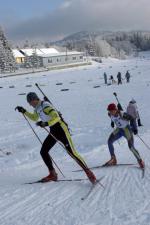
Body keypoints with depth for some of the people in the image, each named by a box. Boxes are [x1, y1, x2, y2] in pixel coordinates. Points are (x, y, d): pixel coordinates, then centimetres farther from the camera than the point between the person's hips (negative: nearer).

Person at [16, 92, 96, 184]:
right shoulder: (37, 108, 9)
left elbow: (56, 117, -31)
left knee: (72, 152, -14)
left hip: (61, 129, -9)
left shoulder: (45, 106, -19)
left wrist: (46, 123, -44)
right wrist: (24, 111, 25)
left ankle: (89, 173, -6)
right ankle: (53, 174, 16)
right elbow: (35, 118, 30)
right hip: (53, 132, 9)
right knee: (43, 152, 6)